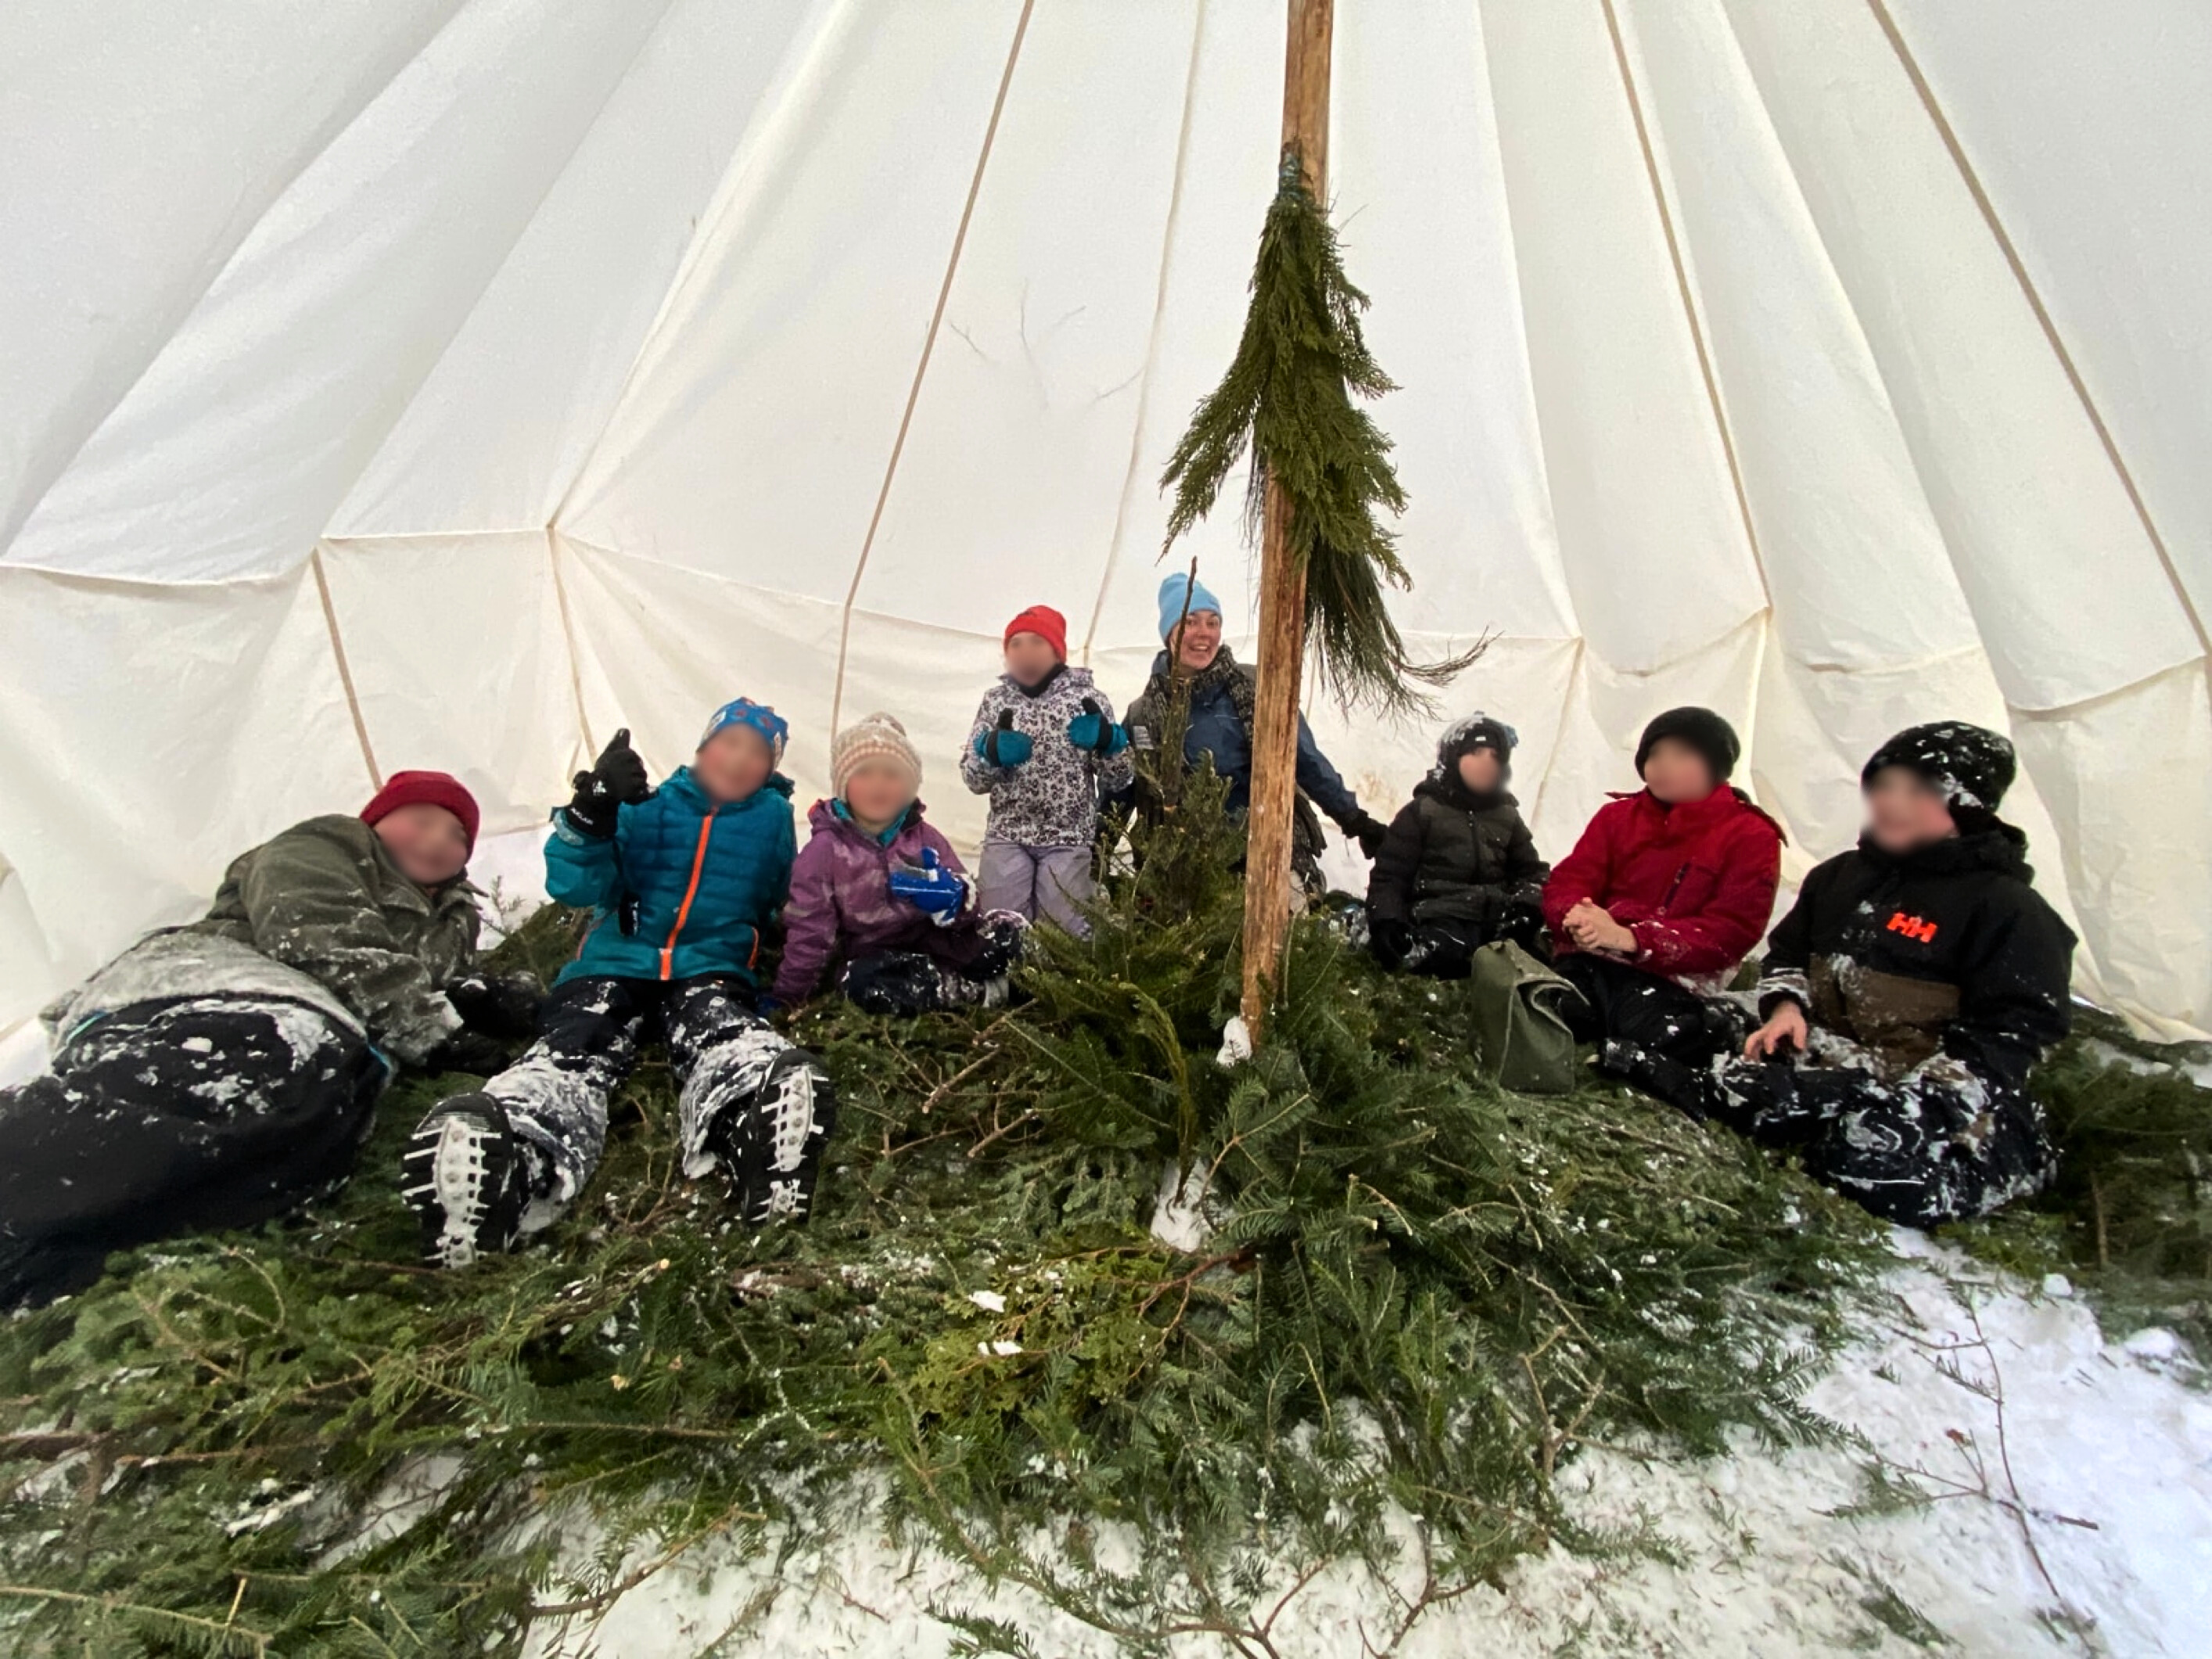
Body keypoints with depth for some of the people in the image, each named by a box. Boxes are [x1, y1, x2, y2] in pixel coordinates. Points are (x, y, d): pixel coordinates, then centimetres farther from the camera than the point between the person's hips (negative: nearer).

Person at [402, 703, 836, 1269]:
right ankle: (509, 1155, -64)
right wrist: (594, 810, -15)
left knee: (724, 1040, -37)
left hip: (710, 972, -1)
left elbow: (785, 906, 32)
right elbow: (576, 888, 1)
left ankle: (756, 1121, -71)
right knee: (571, 1051, -33)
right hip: (614, 965, 1)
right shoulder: (646, 806, 15)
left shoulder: (774, 817, 18)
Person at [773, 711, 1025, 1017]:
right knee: (865, 985, -37)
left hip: (931, 944, 1)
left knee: (1006, 930, -21)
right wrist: (785, 1001, -5)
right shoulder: (825, 849, -6)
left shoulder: (924, 837, 0)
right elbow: (809, 931, -4)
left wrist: (952, 897, -27)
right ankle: (978, 991, -19)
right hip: (869, 958, -1)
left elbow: (968, 908, -3)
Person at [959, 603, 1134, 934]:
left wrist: (1107, 740, -16)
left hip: (1069, 840, -2)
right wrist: (992, 752, -14)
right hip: (1007, 836, 2)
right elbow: (973, 779, 5)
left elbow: (1119, 780, 2)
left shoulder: (1088, 699, 1)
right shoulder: (996, 700, 7)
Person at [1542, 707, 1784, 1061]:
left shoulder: (1751, 836, 7)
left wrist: (1632, 940, -20)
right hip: (1589, 960, 2)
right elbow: (1567, 882, 9)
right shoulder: (1617, 815, 18)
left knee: (1657, 1035, -34)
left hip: (1671, 977, -1)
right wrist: (1577, 917, -18)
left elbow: (1730, 932, -5)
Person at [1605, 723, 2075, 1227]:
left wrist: (1920, 1101, -22)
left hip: (1926, 1091, -6)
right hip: (1826, 1063, 6)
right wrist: (1787, 1007, 1)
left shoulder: (2007, 908, -4)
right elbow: (1787, 952, 24)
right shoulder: (1841, 875, 14)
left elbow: (2007, 1035, -10)